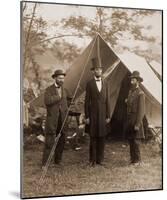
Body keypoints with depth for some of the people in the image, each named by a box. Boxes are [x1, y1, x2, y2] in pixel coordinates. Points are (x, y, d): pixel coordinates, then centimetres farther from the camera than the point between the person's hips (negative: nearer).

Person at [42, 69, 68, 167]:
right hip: (52, 120, -5)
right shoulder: (49, 90, -4)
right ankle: (45, 163, -1)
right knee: (50, 141, -7)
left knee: (61, 141, 7)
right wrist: (58, 96, -16)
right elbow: (47, 101, -22)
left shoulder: (65, 91, 12)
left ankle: (58, 160, 19)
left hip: (62, 120, 5)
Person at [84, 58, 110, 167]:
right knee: (93, 137, 2)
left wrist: (108, 116, 4)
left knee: (102, 137, 6)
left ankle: (100, 159, 16)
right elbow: (87, 101, -3)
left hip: (103, 114, 3)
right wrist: (86, 116, -7)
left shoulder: (105, 84, 8)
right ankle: (92, 160, 11)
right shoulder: (89, 84, -2)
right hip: (93, 114, -3)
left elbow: (107, 100, 8)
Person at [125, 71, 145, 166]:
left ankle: (138, 160, 6)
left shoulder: (140, 94, -12)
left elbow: (141, 110, -16)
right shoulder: (131, 91, 13)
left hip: (136, 120, -8)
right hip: (129, 119, 8)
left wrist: (137, 124, -18)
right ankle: (133, 158, 20)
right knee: (130, 140, 11)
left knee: (136, 141, -4)